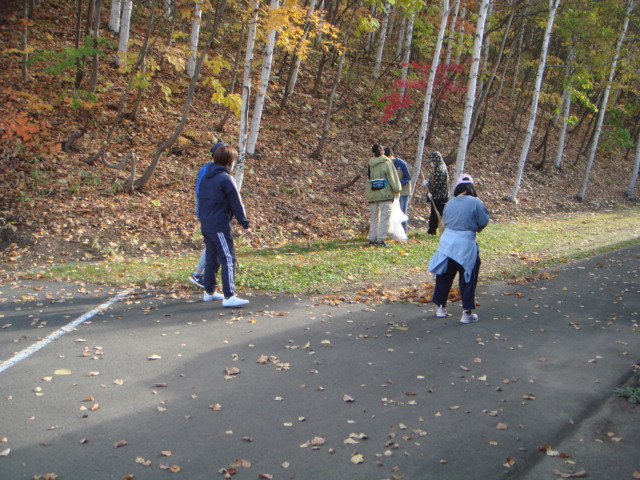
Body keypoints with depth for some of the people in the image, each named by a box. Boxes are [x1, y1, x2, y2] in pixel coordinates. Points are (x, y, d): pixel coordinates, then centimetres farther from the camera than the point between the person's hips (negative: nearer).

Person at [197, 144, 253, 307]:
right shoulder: (226, 179, -13)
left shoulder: (205, 177, 12)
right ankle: (229, 296, -12)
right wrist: (245, 224, -6)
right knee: (228, 259, -8)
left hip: (206, 225, 9)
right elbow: (236, 203, -11)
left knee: (211, 258, 16)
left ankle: (209, 292, 24)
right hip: (220, 226, -9)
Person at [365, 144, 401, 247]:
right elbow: (392, 177, -4)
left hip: (372, 194, 5)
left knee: (373, 217, 13)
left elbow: (368, 178, 8)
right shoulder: (387, 162, -5)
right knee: (384, 217, -1)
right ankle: (381, 239, -5)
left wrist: (367, 193, 12)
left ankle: (372, 238, 13)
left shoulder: (370, 163, 7)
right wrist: (396, 189, 3)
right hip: (385, 193, -4)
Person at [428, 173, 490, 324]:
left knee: (444, 276, 16)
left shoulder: (450, 203, 4)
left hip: (447, 242, 5)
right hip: (465, 245, -4)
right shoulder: (475, 203, -11)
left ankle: (440, 307, 26)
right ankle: (467, 313, 9)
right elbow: (483, 222, -5)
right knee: (468, 280, 6)